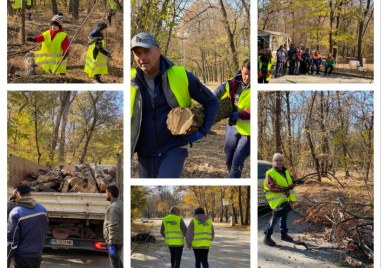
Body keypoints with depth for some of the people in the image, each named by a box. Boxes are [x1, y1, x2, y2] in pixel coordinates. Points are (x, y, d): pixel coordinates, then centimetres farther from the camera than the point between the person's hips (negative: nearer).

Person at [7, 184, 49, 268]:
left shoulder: (15, 213, -16)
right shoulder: (42, 209, 2)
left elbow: (12, 239, -15)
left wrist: (7, 260, -8)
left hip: (22, 256, -5)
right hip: (37, 254, 5)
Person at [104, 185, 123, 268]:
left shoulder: (113, 207, -22)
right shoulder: (121, 204, 8)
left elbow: (113, 227, -27)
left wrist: (111, 244, -26)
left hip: (115, 241, -9)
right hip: (120, 239, 9)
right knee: (117, 260, 24)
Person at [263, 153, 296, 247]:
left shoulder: (286, 172, 12)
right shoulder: (270, 173, -14)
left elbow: (290, 183, 22)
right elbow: (271, 187, -24)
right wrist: (284, 188, -29)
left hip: (285, 199, 8)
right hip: (277, 200, -8)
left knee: (284, 217, 18)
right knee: (275, 218, -11)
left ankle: (284, 234, 34)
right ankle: (267, 237, -6)